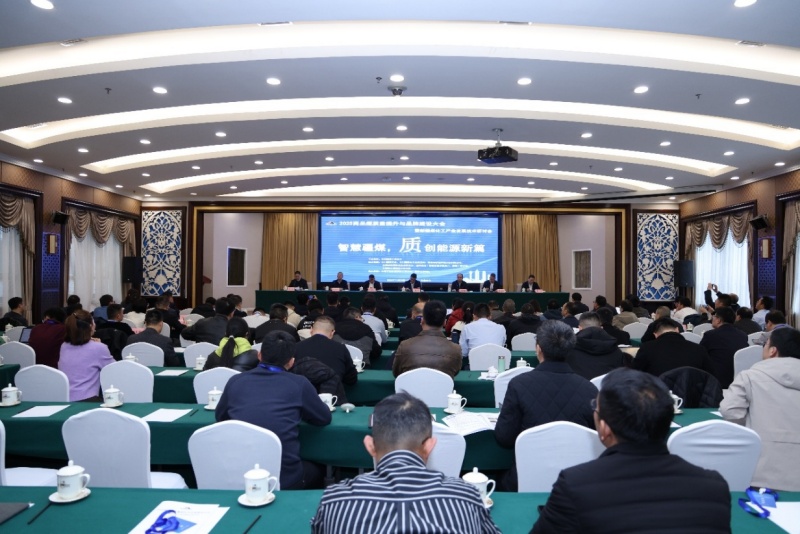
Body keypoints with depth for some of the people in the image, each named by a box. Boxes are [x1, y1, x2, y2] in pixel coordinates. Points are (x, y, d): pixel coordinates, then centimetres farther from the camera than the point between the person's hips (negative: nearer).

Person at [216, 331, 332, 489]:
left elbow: (220, 415, 21)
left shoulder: (236, 381, 3)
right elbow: (324, 418, 10)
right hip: (284, 479, -3)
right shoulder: (299, 383, -5)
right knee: (316, 470, 31)